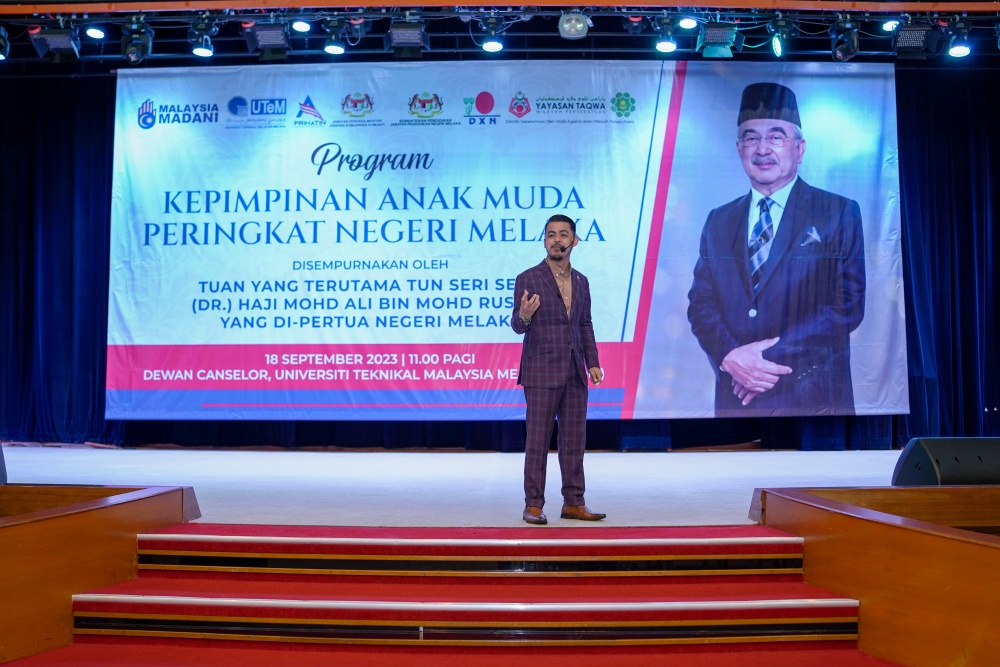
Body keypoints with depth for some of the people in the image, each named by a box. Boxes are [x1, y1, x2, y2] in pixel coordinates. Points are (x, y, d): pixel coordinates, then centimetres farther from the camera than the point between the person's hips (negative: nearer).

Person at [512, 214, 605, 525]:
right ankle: (533, 505, 6)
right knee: (537, 440, -2)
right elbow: (518, 326, -5)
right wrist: (524, 316, -28)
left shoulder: (581, 281, 12)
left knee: (574, 439, 8)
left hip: (575, 371, 5)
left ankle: (573, 502, 16)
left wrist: (593, 363, 7)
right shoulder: (528, 279, -4)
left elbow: (586, 326, 16)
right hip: (541, 370, -5)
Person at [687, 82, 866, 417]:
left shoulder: (840, 213, 0)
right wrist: (729, 356, -14)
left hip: (813, 399, -3)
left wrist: (775, 358, -17)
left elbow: (848, 304, -8)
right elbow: (700, 303, 5)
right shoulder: (718, 221, 11)